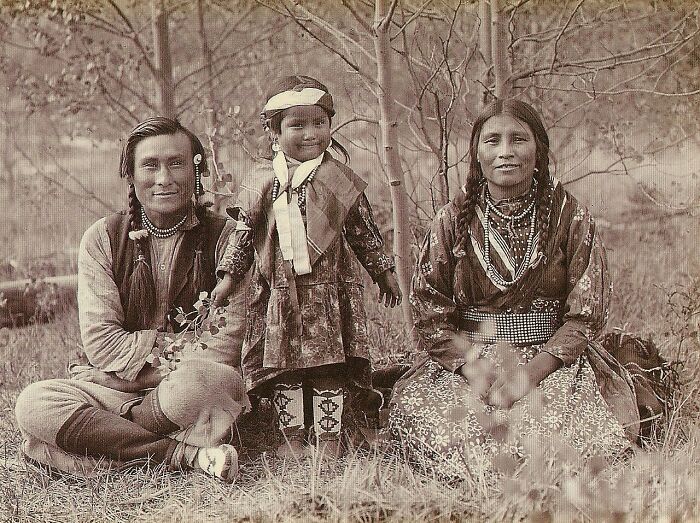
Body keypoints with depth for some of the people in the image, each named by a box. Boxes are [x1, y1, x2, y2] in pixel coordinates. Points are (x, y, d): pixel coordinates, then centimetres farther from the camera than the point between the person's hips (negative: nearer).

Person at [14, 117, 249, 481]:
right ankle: (188, 454, -29)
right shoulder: (103, 239, 4)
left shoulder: (223, 237, 1)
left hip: (185, 394, -2)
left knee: (199, 381, -37)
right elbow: (101, 342, -4)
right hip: (107, 389, 3)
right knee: (33, 403, -27)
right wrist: (180, 344, -11)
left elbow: (226, 344, -7)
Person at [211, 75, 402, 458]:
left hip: (329, 290, -1)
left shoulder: (339, 178, 3)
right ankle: (292, 438, 16)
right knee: (283, 368, 5)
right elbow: (243, 235, 11)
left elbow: (364, 232, 11)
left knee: (329, 367, 0)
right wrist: (229, 276, 6)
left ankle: (329, 438, 9)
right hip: (278, 292, 1)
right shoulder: (262, 182, 4)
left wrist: (383, 272, 15)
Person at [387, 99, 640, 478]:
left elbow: (586, 314, -2)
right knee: (415, 407, -27)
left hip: (554, 363, -1)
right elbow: (430, 314, 1)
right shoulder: (453, 220, 4)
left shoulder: (569, 216, 1)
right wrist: (475, 371, -15)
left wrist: (533, 371, -16)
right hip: (465, 360, 1)